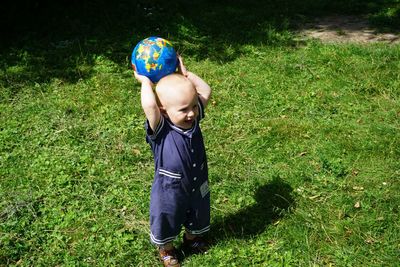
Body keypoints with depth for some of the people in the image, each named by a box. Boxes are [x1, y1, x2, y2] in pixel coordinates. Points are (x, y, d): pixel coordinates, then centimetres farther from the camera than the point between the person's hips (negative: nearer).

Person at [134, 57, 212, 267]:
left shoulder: (193, 119, -15)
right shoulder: (161, 130, -31)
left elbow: (206, 91, -12)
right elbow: (149, 105, -49)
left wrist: (185, 73, -16)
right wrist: (145, 80, -34)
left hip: (198, 187, 5)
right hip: (169, 192, -5)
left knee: (197, 218, 32)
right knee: (166, 224, 22)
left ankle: (191, 239, 63)